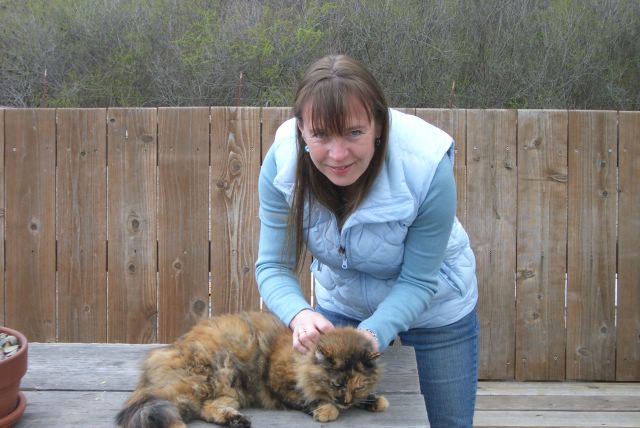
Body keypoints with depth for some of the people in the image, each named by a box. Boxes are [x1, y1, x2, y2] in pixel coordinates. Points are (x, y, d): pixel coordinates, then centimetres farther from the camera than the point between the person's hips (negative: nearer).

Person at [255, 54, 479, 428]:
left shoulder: (427, 167, -34)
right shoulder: (283, 161, -27)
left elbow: (418, 281, -25)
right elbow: (273, 265, -21)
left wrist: (374, 332, -41)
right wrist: (299, 314, -41)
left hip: (434, 309, -2)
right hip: (341, 304, 2)